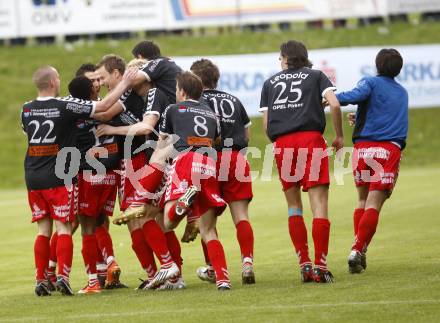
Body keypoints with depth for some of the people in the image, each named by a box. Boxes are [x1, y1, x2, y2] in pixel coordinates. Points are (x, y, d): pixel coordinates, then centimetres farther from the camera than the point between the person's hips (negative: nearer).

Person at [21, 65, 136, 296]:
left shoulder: (26, 110, 4)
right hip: (59, 177, -5)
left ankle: (41, 280, 7)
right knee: (63, 227, 0)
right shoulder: (65, 106, -11)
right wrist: (124, 85, 5)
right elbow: (104, 106, -8)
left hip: (33, 178, 5)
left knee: (43, 229, 10)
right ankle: (62, 275, -11)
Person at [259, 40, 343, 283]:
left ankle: (304, 265, 6)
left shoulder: (270, 83, 20)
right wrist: (339, 136, 8)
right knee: (320, 204, -4)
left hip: (282, 144, 2)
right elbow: (334, 104, -2)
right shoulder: (316, 76, 15)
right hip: (311, 139, -2)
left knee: (293, 206, 13)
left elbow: (266, 123, 12)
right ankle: (320, 267, -13)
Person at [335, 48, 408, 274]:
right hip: (390, 150, 1)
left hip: (363, 147, -1)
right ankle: (358, 250, -19)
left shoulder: (370, 82, 5)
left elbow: (356, 95, -18)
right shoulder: (402, 93, 21)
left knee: (363, 200, 14)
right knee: (373, 204, -5)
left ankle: (360, 251, 5)